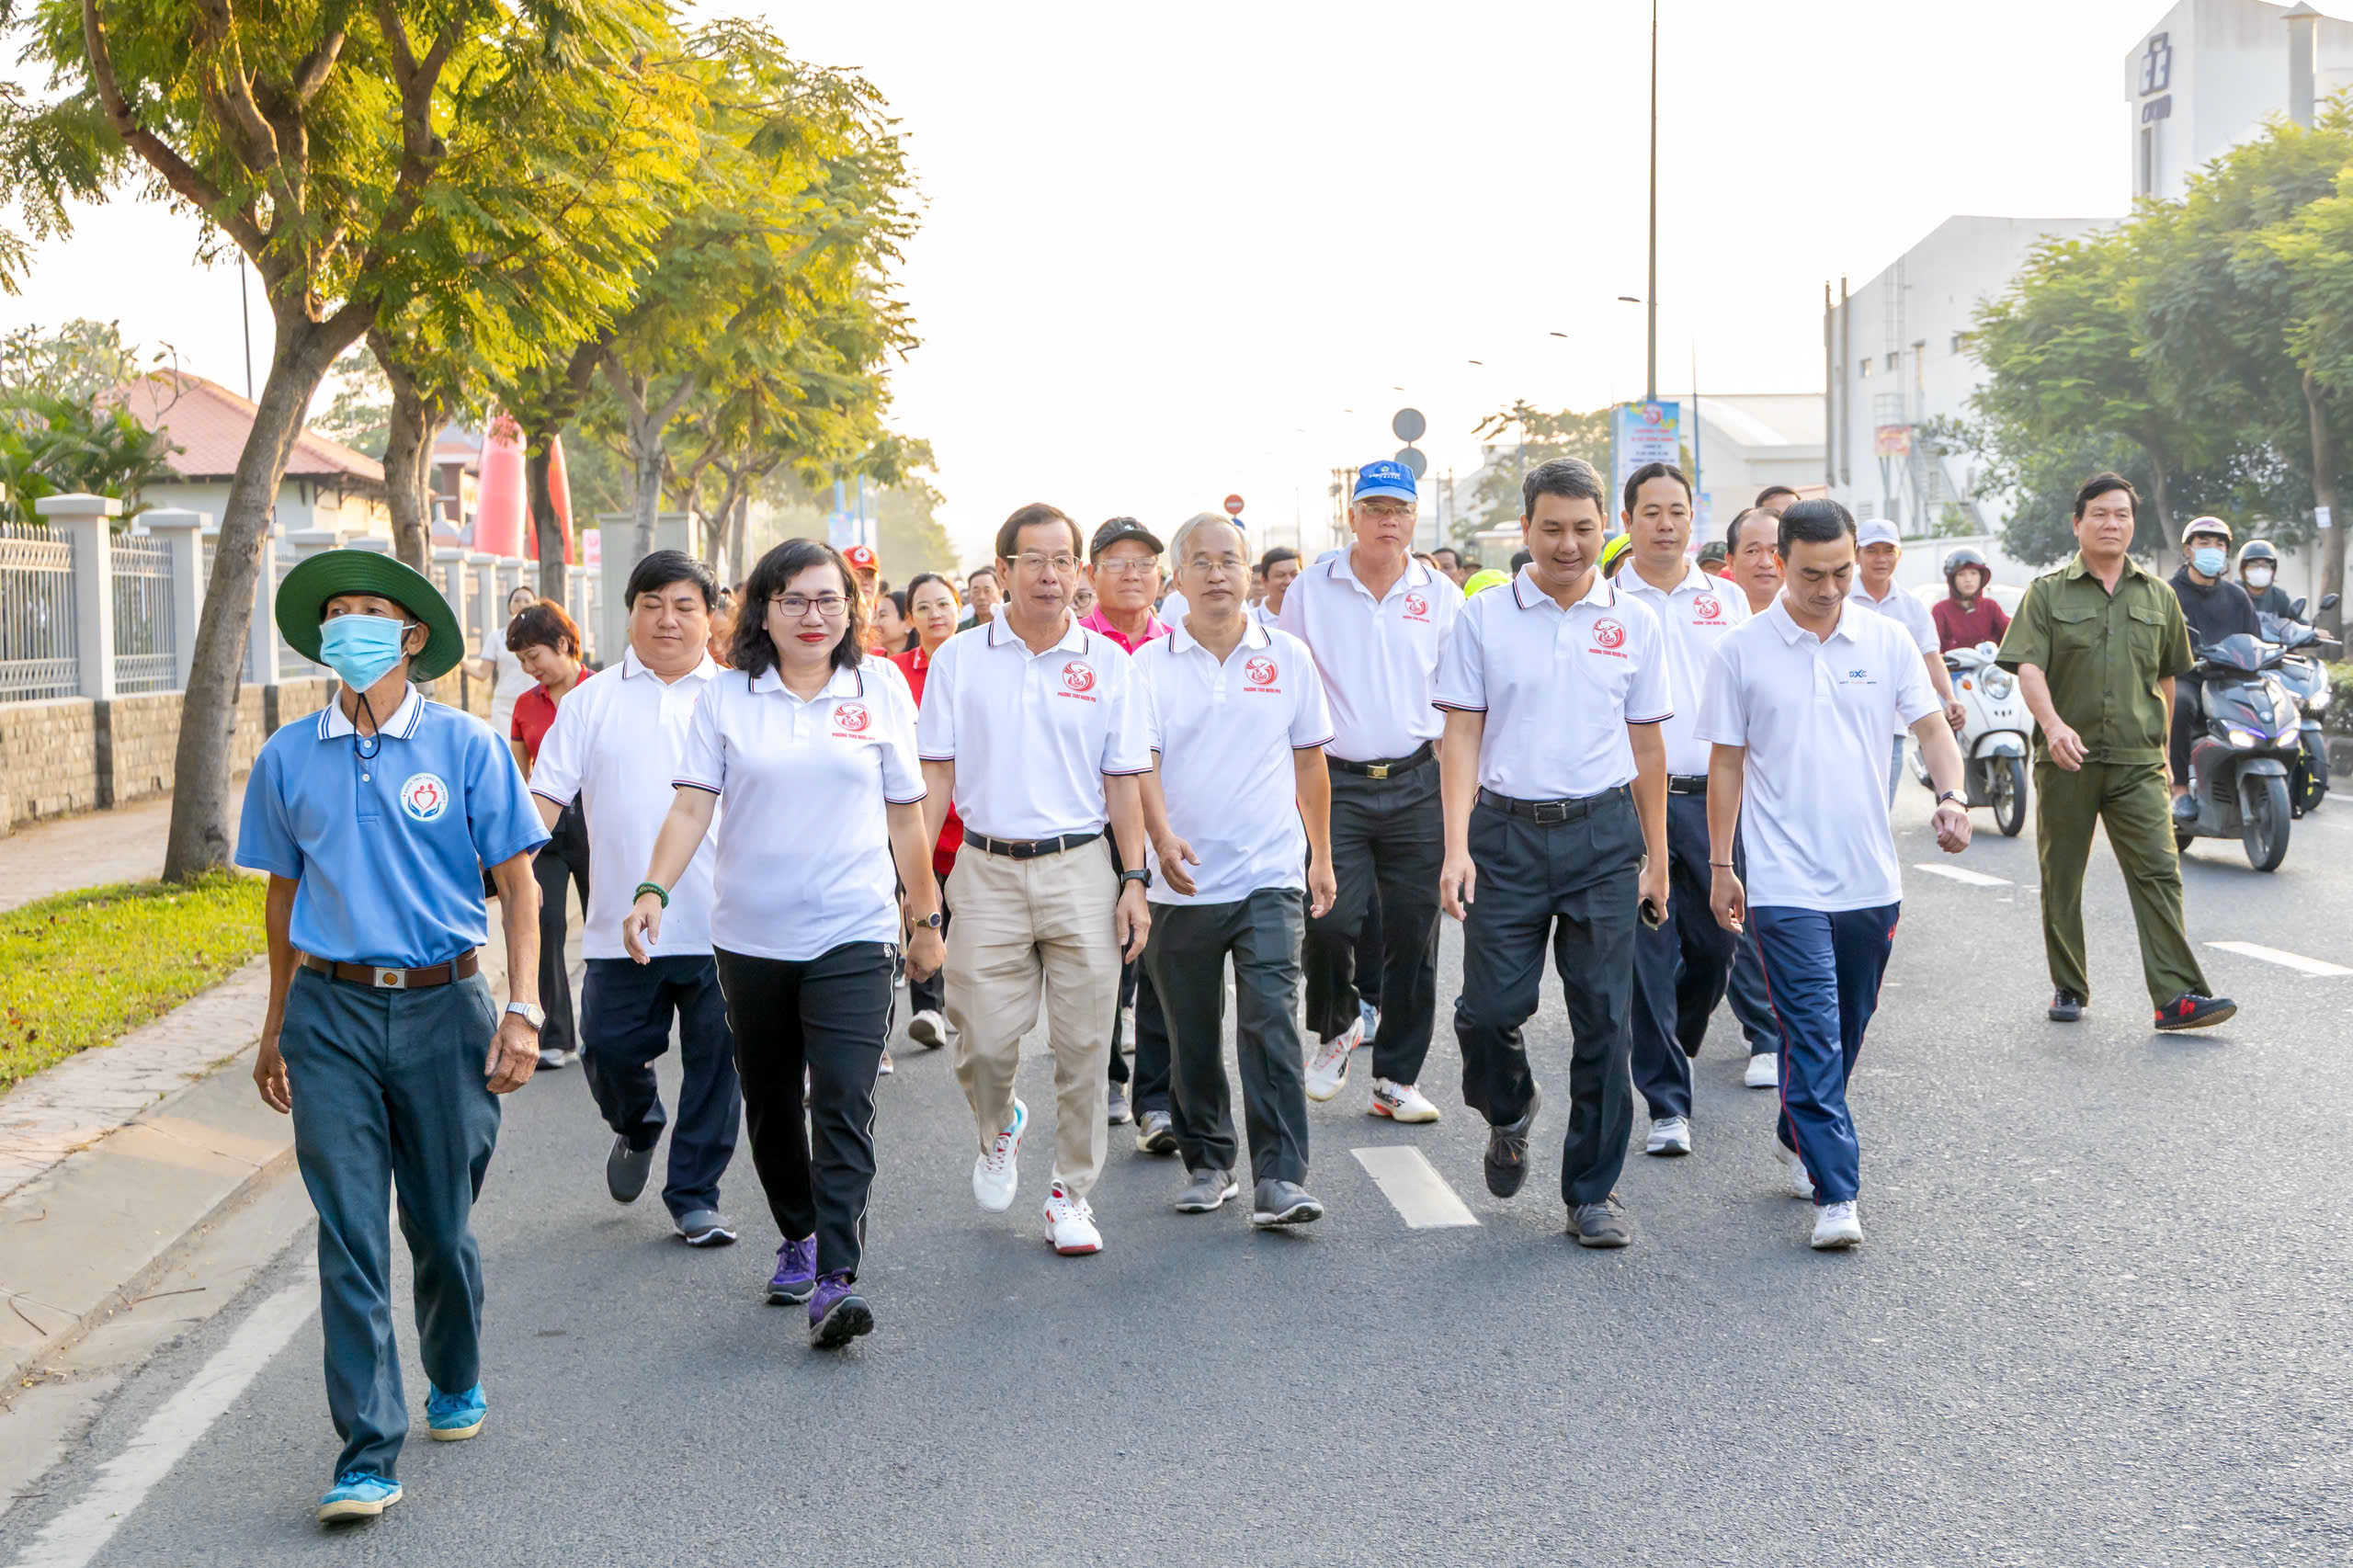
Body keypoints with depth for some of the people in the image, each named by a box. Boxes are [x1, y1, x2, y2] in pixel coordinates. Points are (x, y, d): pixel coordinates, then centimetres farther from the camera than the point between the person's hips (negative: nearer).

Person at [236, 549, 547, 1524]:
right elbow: (284, 895, 16)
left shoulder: (465, 745, -1)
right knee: (350, 1239, -3)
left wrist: (521, 1012, -7)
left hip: (442, 1006, -1)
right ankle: (368, 1454, 1)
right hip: (332, 1014, 1)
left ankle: (457, 1383, 36)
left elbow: (518, 885, 1)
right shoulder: (287, 759, 6)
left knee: (443, 1224, 10)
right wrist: (277, 1030, 19)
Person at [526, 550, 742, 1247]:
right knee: (609, 1048, 2)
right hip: (620, 925, 1)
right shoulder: (593, 700, 8)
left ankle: (695, 1195, 17)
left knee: (715, 1061, 3)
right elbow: (546, 795, 4)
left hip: (719, 923, 0)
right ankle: (637, 1127, 36)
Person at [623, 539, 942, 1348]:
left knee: (843, 1104, -13)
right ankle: (797, 1237, 35)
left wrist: (926, 920, 13)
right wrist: (653, 891, -19)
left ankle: (836, 1279, -15)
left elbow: (905, 820, 9)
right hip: (750, 937, 2)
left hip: (852, 935, -2)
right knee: (770, 1102, 14)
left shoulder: (881, 696, 4)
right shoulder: (727, 699, 3)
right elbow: (691, 805, -4)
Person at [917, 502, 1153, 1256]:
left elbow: (1123, 781, 6)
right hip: (987, 872, 0)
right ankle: (998, 1129, 32)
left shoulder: (1106, 663, 4)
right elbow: (936, 774, 5)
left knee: (1082, 1045, 2)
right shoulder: (960, 659, 4)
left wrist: (1135, 881, 1)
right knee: (984, 1041, -1)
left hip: (1079, 871, 0)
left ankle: (1071, 1193, 17)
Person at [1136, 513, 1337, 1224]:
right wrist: (1162, 836, -24)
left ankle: (1279, 1179, -11)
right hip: (1181, 882, 1)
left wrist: (1322, 857, 14)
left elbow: (1308, 762, 12)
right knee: (1193, 1035, 10)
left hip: (1269, 877, -1)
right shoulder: (1150, 664, 2)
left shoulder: (1288, 657, 5)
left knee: (1271, 1024, -12)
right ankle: (1207, 1162, 26)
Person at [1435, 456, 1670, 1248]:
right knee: (1490, 1006, -4)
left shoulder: (1635, 623, 7)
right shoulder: (1484, 618, 2)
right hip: (1506, 833, -1)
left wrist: (1656, 856, 11)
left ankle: (1592, 1192, 14)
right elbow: (1461, 736, 0)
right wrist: (1456, 846, -10)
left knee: (1602, 1018, 2)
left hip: (1603, 834, 1)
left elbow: (1646, 746, 12)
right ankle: (1508, 1112, 30)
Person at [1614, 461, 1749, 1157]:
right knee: (1649, 953, -3)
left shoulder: (1727, 601, 10)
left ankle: (1673, 1047, 34)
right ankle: (1667, 1104, 4)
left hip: (1714, 796, 3)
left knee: (1715, 945, 7)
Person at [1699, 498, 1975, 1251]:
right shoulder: (1742, 651, -2)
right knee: (1812, 1034, -10)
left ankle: (1797, 1137, 37)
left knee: (1847, 1030, 15)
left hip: (1870, 878, 4)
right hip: (1785, 882, -3)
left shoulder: (1888, 641, 5)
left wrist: (1952, 796, -14)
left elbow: (1932, 728, 6)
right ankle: (1835, 1193, -10)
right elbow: (1727, 763, 3)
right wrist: (1720, 865, 2)